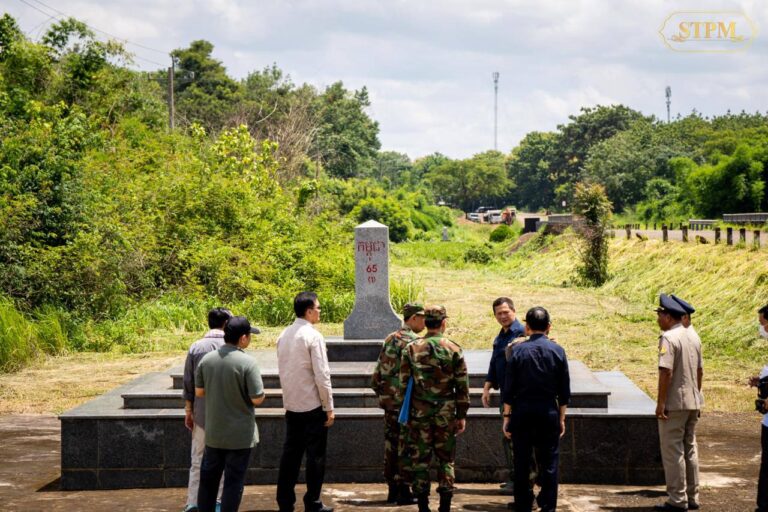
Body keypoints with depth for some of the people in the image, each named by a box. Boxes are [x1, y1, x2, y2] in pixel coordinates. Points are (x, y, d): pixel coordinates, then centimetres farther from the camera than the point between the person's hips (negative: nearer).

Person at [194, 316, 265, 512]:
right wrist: (260, 391, 3)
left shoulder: (207, 359, -3)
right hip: (239, 434, -5)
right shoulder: (247, 362, -19)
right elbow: (257, 399, -18)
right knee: (234, 480, 5)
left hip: (213, 431, 5)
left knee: (208, 476, 17)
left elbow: (199, 392, 5)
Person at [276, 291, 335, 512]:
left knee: (290, 452, 11)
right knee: (315, 455, 2)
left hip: (291, 404, 7)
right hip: (312, 405, -7)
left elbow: (282, 370, 12)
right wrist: (329, 407, -10)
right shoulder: (313, 336, -15)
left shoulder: (284, 335, 7)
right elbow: (321, 375, -16)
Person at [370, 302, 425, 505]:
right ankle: (404, 491, 1)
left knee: (390, 444, 11)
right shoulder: (413, 342, -13)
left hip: (389, 402, 7)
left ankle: (392, 490, 16)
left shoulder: (389, 340, 11)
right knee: (406, 447, -2)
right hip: (407, 403, -7)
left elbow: (377, 373, 13)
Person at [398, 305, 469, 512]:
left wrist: (406, 411, 11)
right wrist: (461, 415, 6)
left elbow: (403, 383, 2)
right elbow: (462, 386, -2)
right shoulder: (453, 349, -3)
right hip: (445, 413, 0)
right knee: (446, 460, 8)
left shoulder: (411, 349, -1)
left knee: (420, 460, 6)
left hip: (419, 412, 1)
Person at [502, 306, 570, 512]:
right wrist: (562, 418, 9)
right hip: (548, 411, 0)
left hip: (522, 410, 0)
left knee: (521, 462, 7)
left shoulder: (518, 350, -3)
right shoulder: (557, 350, -1)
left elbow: (509, 387, -3)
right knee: (548, 462, 6)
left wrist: (507, 415, 4)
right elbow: (564, 389, 1)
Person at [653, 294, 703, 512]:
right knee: (689, 449, 15)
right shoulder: (694, 336, 11)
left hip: (674, 404, -8)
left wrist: (660, 403, -18)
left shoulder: (668, 338, -15)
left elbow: (666, 372, -21)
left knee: (673, 451, -2)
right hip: (693, 402, 8)